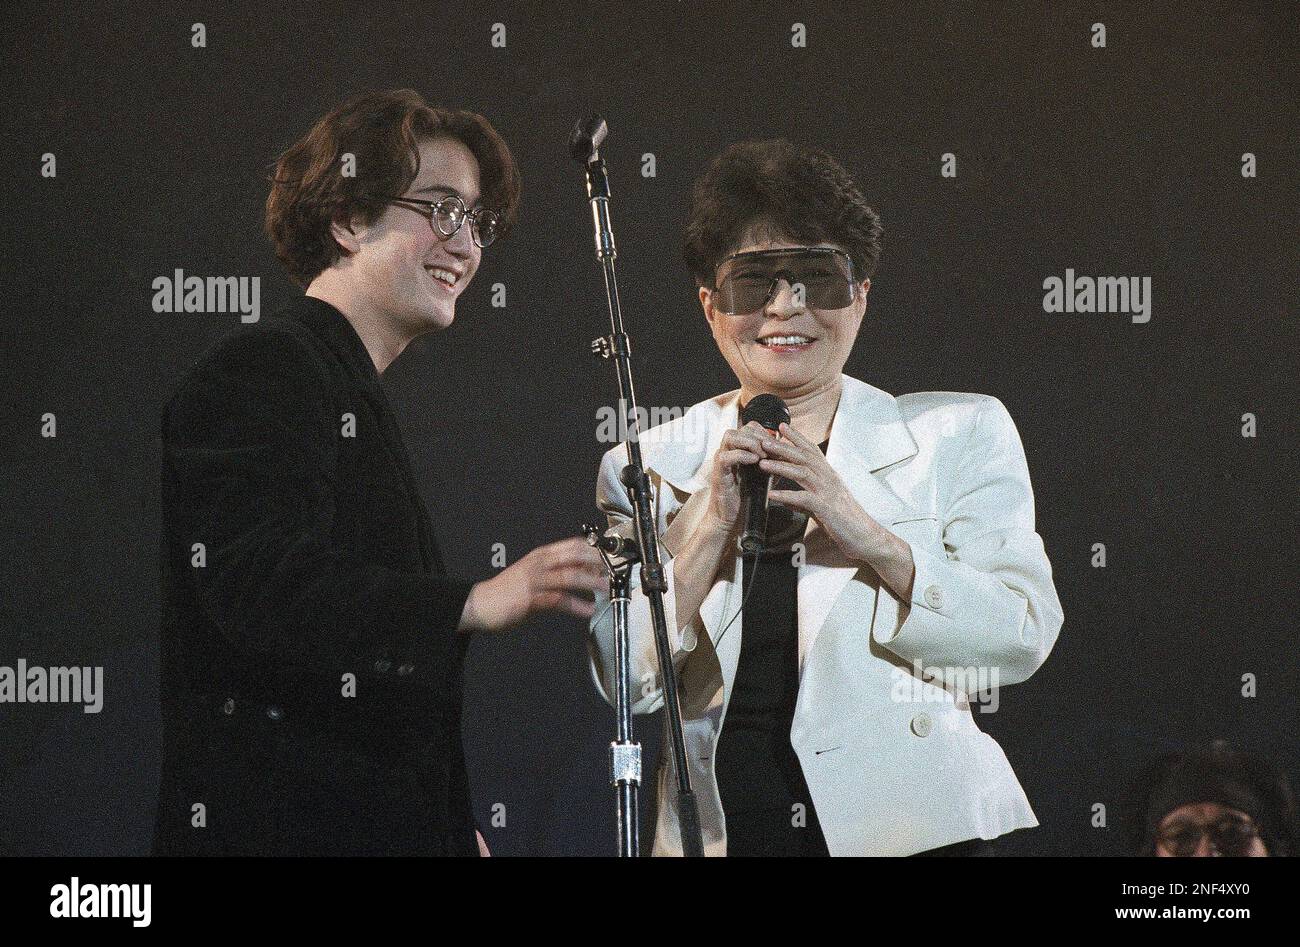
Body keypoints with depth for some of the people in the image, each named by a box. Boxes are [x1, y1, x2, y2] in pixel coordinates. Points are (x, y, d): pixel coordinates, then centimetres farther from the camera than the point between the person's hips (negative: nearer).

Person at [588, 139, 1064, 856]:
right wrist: (710, 526, -11)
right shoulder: (648, 468, 8)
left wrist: (867, 534, -14)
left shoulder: (960, 436, 5)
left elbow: (1024, 638, -4)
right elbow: (625, 680, 0)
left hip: (908, 825, -1)